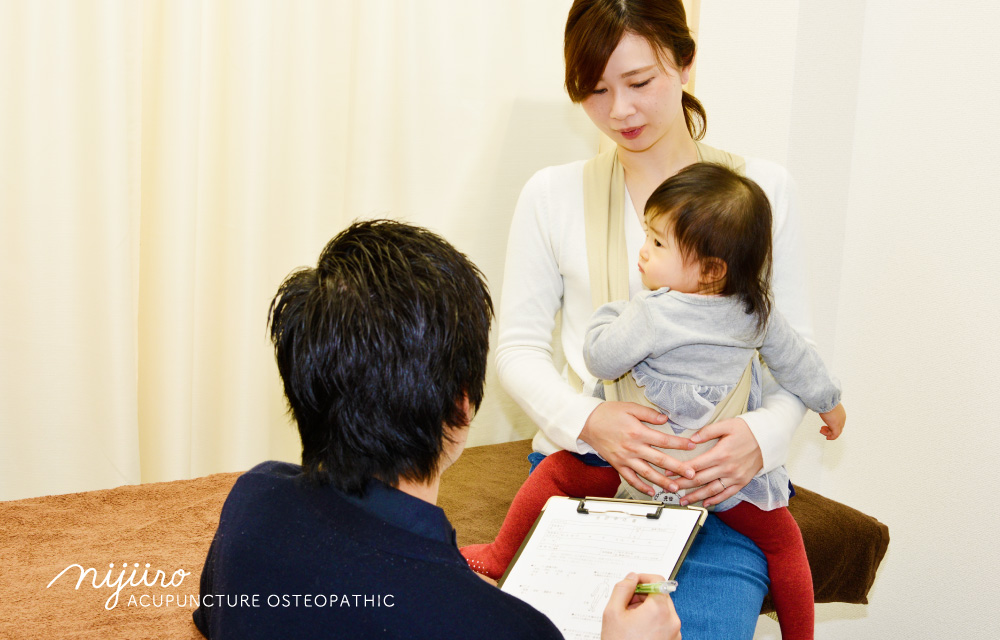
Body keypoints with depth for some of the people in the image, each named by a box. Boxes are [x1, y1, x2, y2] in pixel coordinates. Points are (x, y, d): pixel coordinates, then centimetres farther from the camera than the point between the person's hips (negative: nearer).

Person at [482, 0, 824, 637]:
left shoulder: (763, 189, 6)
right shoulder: (553, 195, 6)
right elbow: (518, 347, 6)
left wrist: (763, 435, -15)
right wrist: (589, 420, -15)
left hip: (716, 487, 0)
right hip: (581, 463, 0)